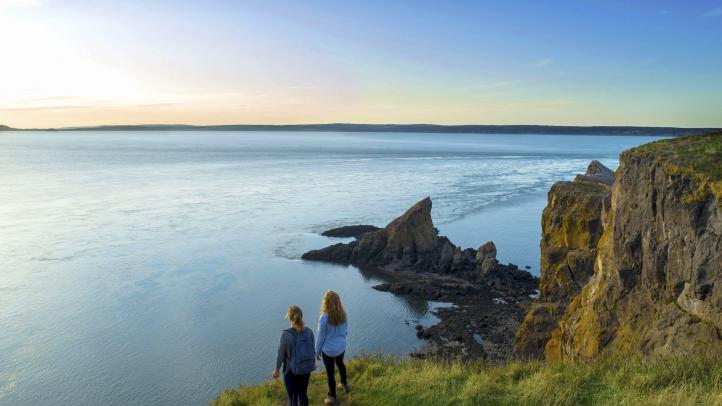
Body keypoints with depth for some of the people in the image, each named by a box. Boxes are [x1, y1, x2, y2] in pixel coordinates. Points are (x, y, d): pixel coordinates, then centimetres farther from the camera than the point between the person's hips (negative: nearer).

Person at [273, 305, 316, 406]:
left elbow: (281, 354, -12)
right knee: (303, 393, 23)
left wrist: (277, 370, 3)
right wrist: (313, 363, 20)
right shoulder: (309, 331, -10)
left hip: (291, 371, -4)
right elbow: (312, 350, 2)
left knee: (293, 397, 11)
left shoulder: (286, 334, -21)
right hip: (306, 369, 4)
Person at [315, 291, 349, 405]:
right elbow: (346, 331, 3)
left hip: (328, 349, -5)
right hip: (341, 347, 5)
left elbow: (320, 337, -15)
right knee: (340, 364, 33)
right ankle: (345, 385, 54)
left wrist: (317, 351, -1)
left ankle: (332, 397, 31)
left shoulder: (324, 317, -26)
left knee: (330, 373, 13)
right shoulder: (343, 314, -12)